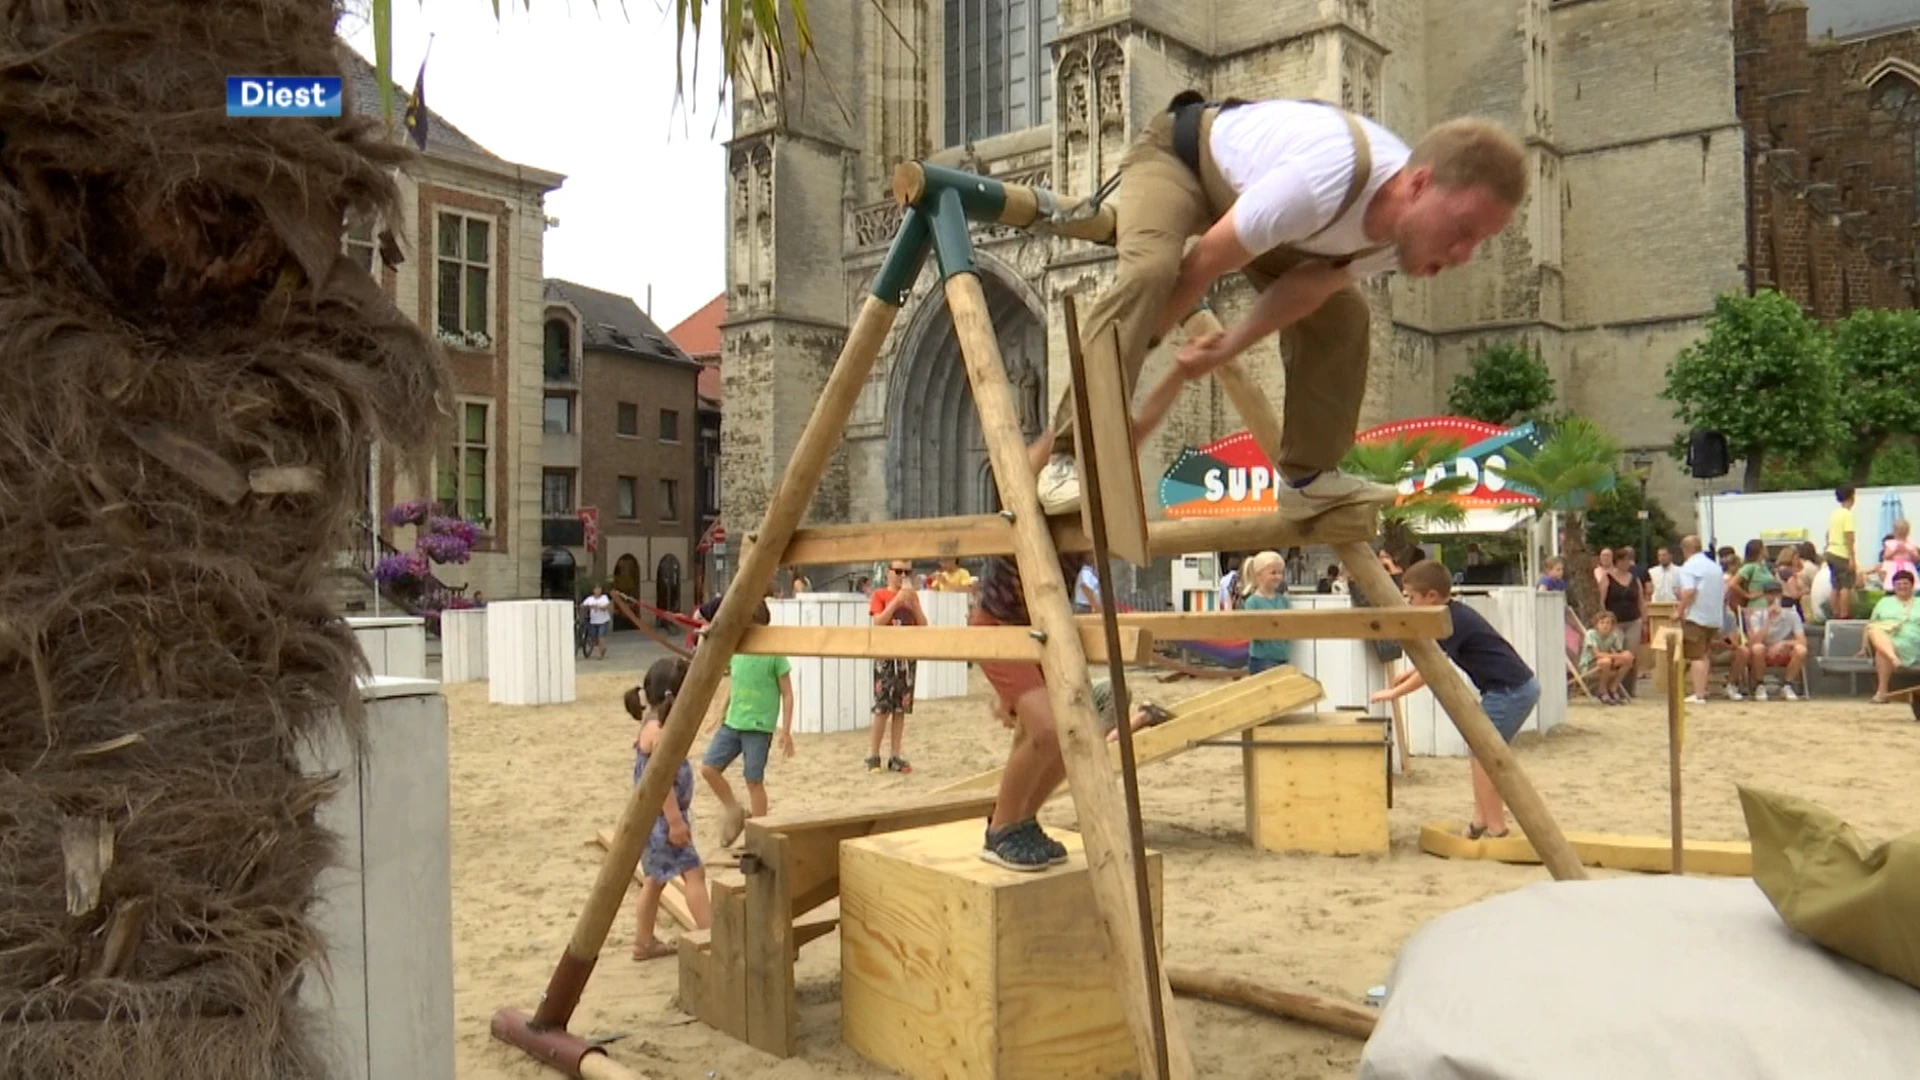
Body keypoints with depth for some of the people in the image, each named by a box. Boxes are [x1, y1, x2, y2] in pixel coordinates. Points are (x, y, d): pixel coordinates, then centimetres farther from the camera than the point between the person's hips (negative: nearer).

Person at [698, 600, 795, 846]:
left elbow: (787, 694, -8)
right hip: (731, 723, 6)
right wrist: (720, 718, 19)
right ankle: (734, 811, 21)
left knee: (754, 780, -1)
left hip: (758, 727, -6)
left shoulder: (774, 653, -12)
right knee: (708, 768, -1)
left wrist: (786, 731, -11)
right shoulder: (735, 649, 5)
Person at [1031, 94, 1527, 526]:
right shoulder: (1323, 181, -43)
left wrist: (1226, 348, -18)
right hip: (1178, 154, -7)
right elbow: (1201, 268, -32)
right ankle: (1072, 460, -35)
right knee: (1146, 273, -34)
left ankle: (1307, 477, 5)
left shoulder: (1411, 229, -18)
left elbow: (1309, 287, -8)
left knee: (1343, 313, -4)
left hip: (1244, 186, 7)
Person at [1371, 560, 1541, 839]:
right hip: (1518, 687, 10)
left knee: (1483, 753, -3)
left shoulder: (1453, 622, -17)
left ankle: (1496, 829, 2)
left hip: (1510, 691, -10)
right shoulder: (1454, 614, 12)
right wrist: (1407, 675, 15)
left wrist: (1393, 693, -10)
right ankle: (1482, 820, 17)